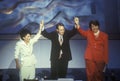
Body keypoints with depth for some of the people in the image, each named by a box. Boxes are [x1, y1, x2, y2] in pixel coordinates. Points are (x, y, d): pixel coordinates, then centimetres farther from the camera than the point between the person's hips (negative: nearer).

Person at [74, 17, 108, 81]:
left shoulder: (104, 35, 0)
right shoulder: (88, 33, 2)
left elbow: (106, 48, 1)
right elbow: (82, 32, -16)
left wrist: (106, 60, 0)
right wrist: (77, 24, -34)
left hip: (100, 59, 0)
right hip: (90, 58, 0)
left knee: (99, 75, 12)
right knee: (91, 74, 5)